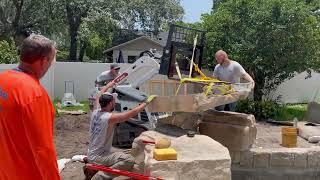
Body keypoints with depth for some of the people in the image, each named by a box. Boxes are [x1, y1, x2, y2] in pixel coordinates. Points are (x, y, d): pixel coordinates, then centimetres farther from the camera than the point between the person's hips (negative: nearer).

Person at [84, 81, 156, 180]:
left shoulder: (95, 112, -1)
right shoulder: (110, 117, -22)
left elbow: (98, 97, 19)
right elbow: (133, 112, -17)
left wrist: (108, 85, 31)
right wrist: (146, 102, -3)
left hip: (91, 154, 9)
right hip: (98, 157, -9)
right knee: (130, 160, -20)